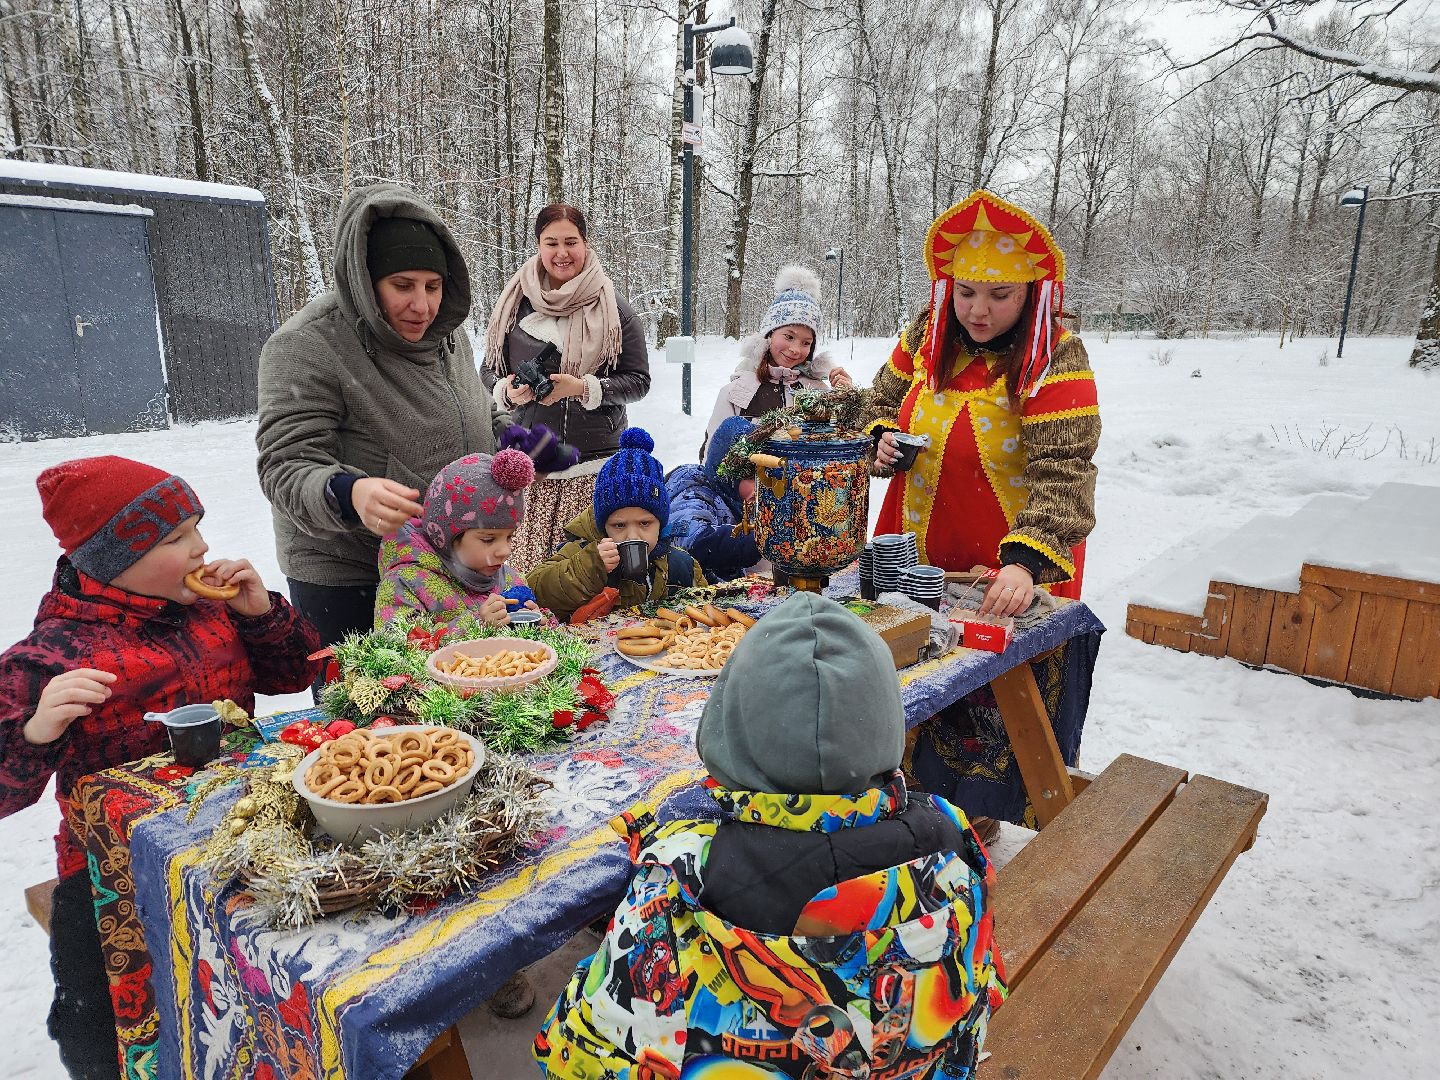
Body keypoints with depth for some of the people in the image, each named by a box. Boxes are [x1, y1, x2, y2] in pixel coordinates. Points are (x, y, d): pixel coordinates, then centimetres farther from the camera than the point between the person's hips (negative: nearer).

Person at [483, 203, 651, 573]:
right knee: (526, 564, -3)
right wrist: (507, 391, -7)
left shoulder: (613, 309, 3)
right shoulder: (515, 304, 9)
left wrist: (583, 388, -14)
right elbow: (489, 373, 16)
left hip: (595, 466, -2)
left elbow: (638, 381, 1)